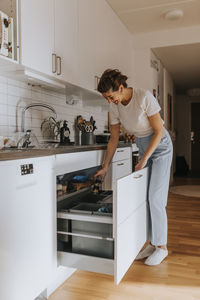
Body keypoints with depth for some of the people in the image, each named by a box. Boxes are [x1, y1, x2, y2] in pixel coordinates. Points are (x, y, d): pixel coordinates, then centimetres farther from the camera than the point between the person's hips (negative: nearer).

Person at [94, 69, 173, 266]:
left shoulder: (144, 97, -25)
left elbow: (159, 132, -19)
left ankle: (162, 247, 6)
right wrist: (105, 167, 1)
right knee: (142, 196, 3)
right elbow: (114, 139, 1)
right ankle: (152, 244, 15)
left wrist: (144, 159, -20)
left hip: (160, 147, -6)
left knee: (155, 197, -9)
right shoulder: (115, 107, -7)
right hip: (143, 148, 6)